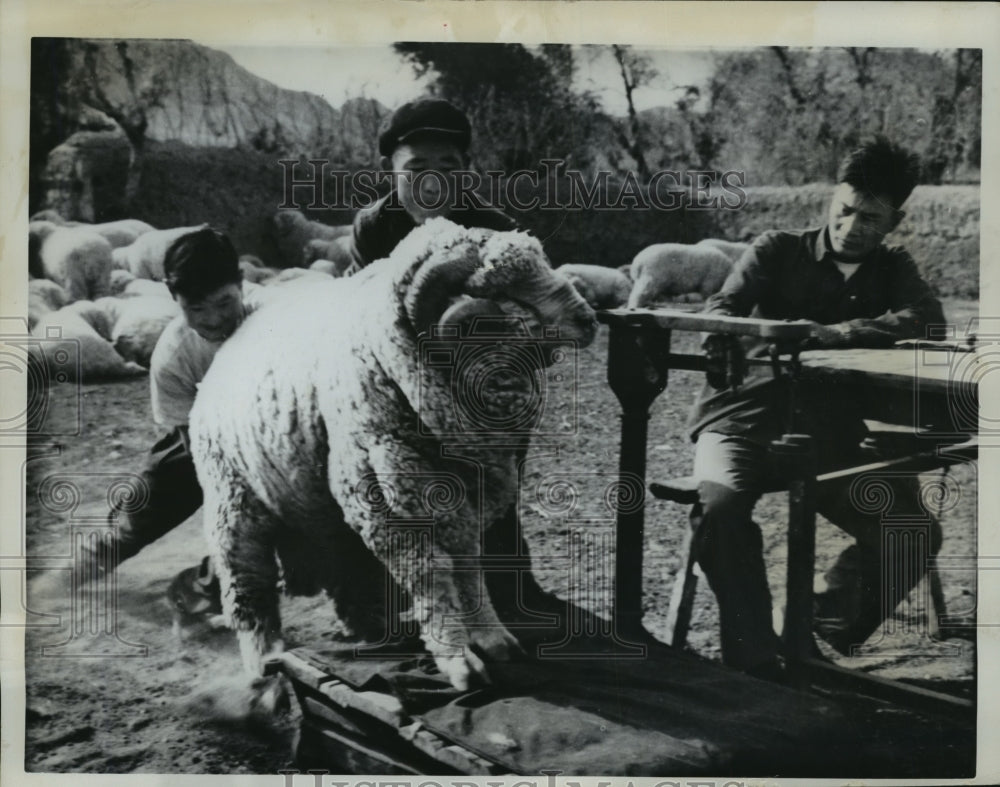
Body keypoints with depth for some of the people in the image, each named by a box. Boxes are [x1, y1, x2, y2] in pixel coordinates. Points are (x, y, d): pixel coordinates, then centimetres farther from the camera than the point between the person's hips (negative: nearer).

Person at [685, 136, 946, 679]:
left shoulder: (892, 271, 13)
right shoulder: (777, 251, 8)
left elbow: (926, 321, -9)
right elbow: (722, 307, -6)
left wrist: (826, 335, -25)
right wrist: (725, 334, -33)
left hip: (830, 430, 3)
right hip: (744, 416, -2)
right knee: (719, 505, -32)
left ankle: (823, 637, 7)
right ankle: (753, 656, -19)